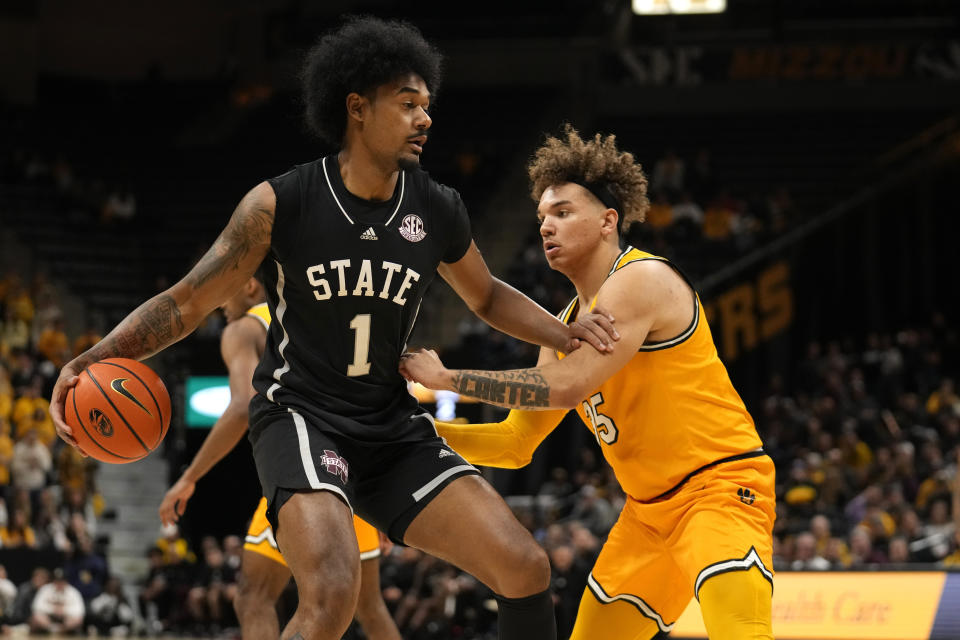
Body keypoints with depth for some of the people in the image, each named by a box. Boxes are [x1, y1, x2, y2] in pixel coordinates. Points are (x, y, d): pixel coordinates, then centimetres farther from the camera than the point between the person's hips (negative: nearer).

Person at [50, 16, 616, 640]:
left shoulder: (438, 210, 1)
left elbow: (487, 296, 21)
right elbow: (185, 304, -5)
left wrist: (564, 333, 3)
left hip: (395, 425, 5)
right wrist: (90, 361, -19)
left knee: (525, 568, -6)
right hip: (301, 418, -5)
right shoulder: (281, 204, -12)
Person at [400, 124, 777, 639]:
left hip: (719, 483, -9)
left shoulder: (641, 279, -15)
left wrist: (445, 378, -17)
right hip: (648, 507, 9)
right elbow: (516, 443, 18)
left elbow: (565, 386, -25)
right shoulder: (566, 326, 13)